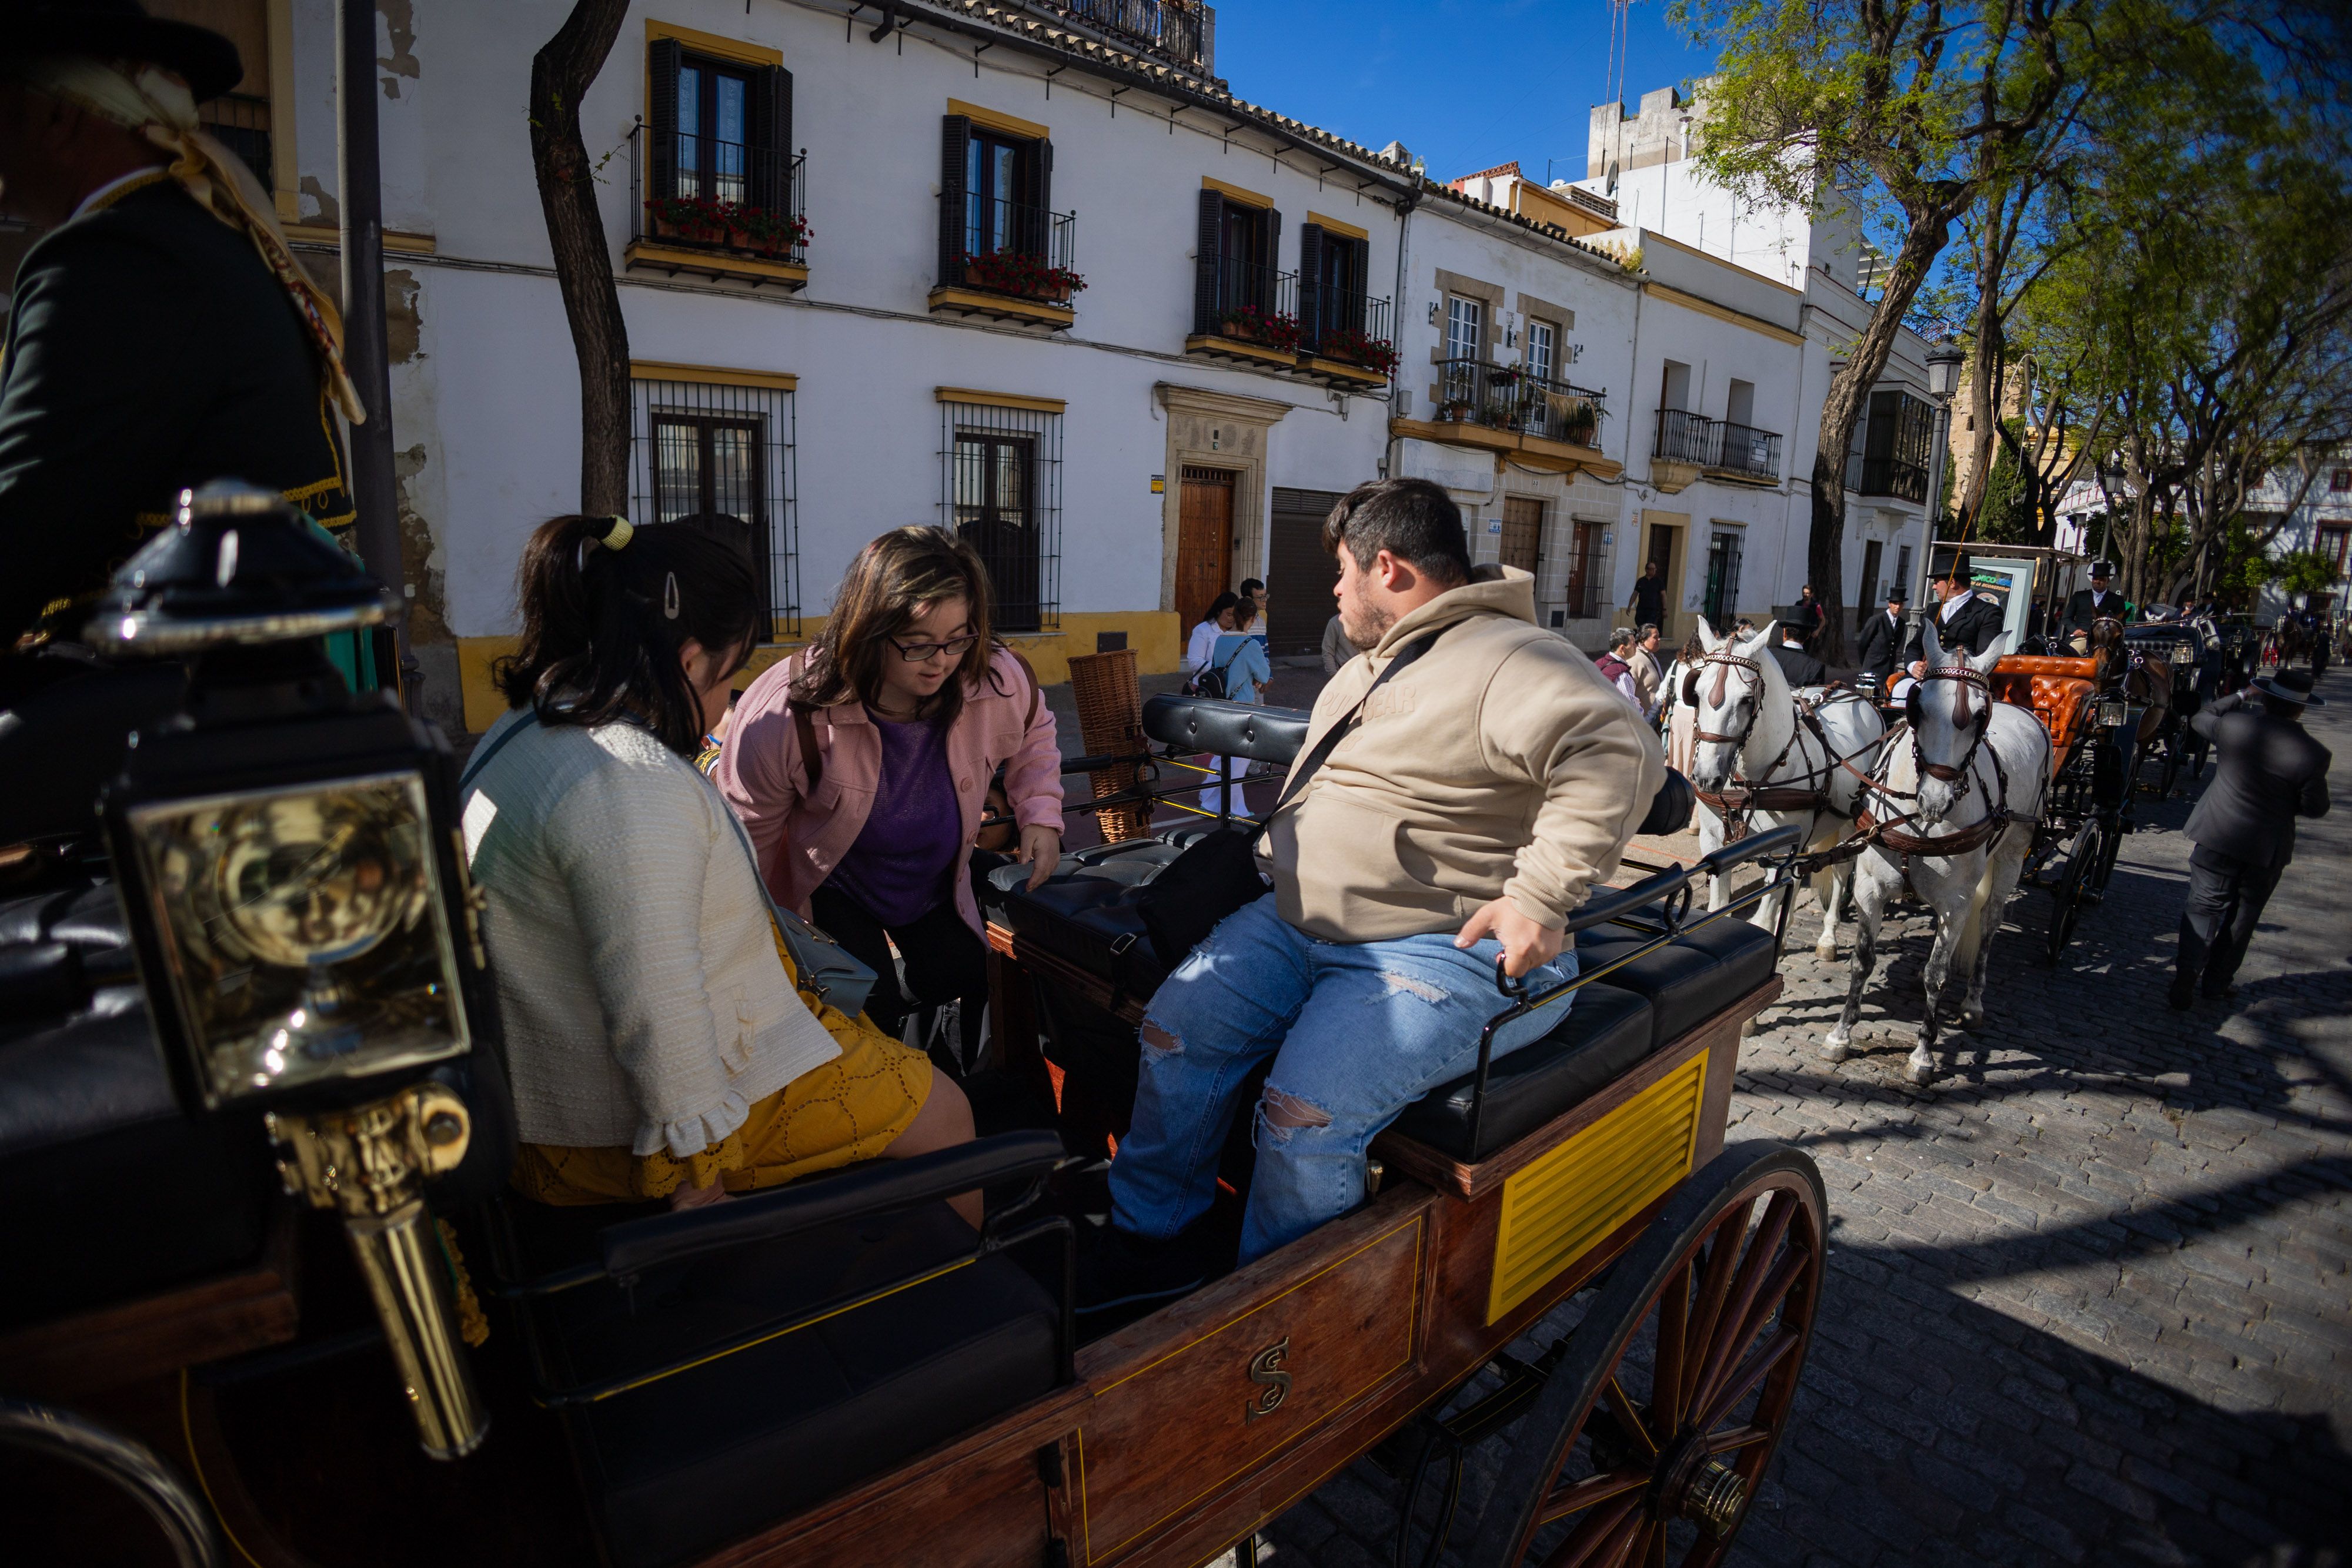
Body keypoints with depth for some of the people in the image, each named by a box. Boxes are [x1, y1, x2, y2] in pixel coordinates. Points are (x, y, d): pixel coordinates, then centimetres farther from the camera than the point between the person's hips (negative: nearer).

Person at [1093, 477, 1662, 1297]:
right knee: (1176, 1033, 0)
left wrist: (1538, 897, -30)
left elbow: (1619, 753, -29)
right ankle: (1149, 1241, 17)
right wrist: (1281, 851, 21)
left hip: (1438, 954, -9)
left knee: (1306, 1115, -24)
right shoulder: (1368, 668, 18)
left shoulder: (1508, 662, -15)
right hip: (1297, 924, 10)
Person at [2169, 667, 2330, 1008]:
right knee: (2243, 916, 14)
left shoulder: (2233, 724, -16)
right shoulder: (2312, 755, -19)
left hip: (2218, 836, 0)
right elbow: (2315, 808, -8)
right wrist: (2282, 800, 11)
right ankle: (2216, 980, 23)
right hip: (2268, 850, 0)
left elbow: (2199, 719, 8)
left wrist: (2241, 697, 14)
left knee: (2203, 908, 7)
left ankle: (2186, 978, -2)